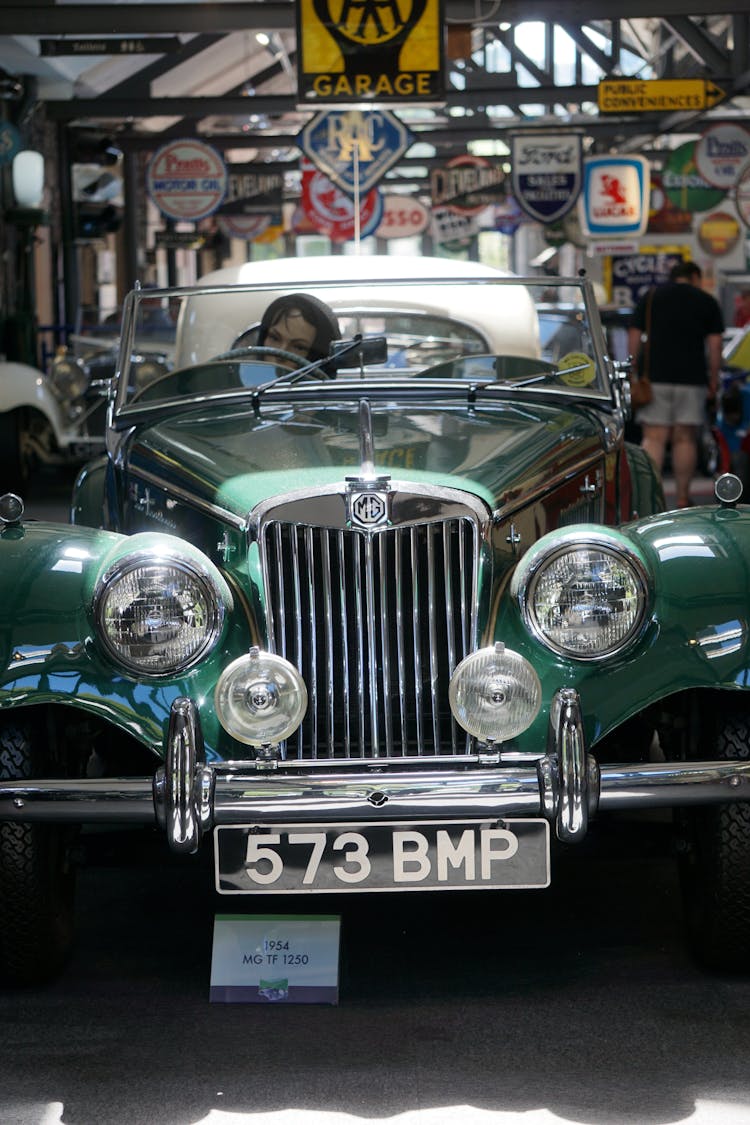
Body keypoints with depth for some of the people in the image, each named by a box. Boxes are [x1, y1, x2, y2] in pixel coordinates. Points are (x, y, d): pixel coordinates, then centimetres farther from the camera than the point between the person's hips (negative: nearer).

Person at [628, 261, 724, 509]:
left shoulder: (650, 297, 12)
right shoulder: (707, 302, 9)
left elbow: (634, 337, 7)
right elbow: (714, 344, 3)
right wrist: (713, 380, 8)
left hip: (654, 377, 0)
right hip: (691, 378, 0)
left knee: (654, 438, -3)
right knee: (685, 439, 6)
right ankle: (683, 500, 7)